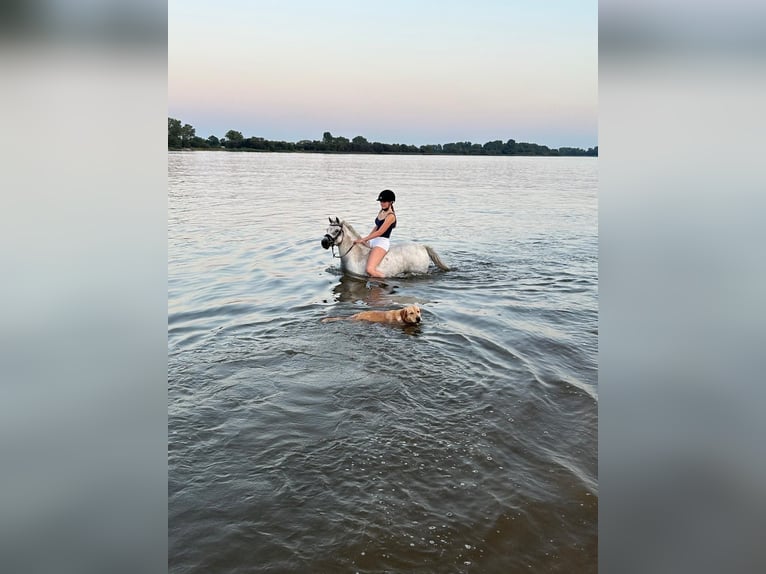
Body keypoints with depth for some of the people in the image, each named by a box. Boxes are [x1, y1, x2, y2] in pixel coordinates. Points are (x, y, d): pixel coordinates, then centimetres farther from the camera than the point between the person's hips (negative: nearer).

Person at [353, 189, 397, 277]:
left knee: (370, 270, -26)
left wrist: (363, 239, -17)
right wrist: (366, 238, 11)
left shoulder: (391, 216, -15)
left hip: (383, 242, -10)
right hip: (374, 240, 10)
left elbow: (380, 232, -19)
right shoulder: (381, 211, 12)